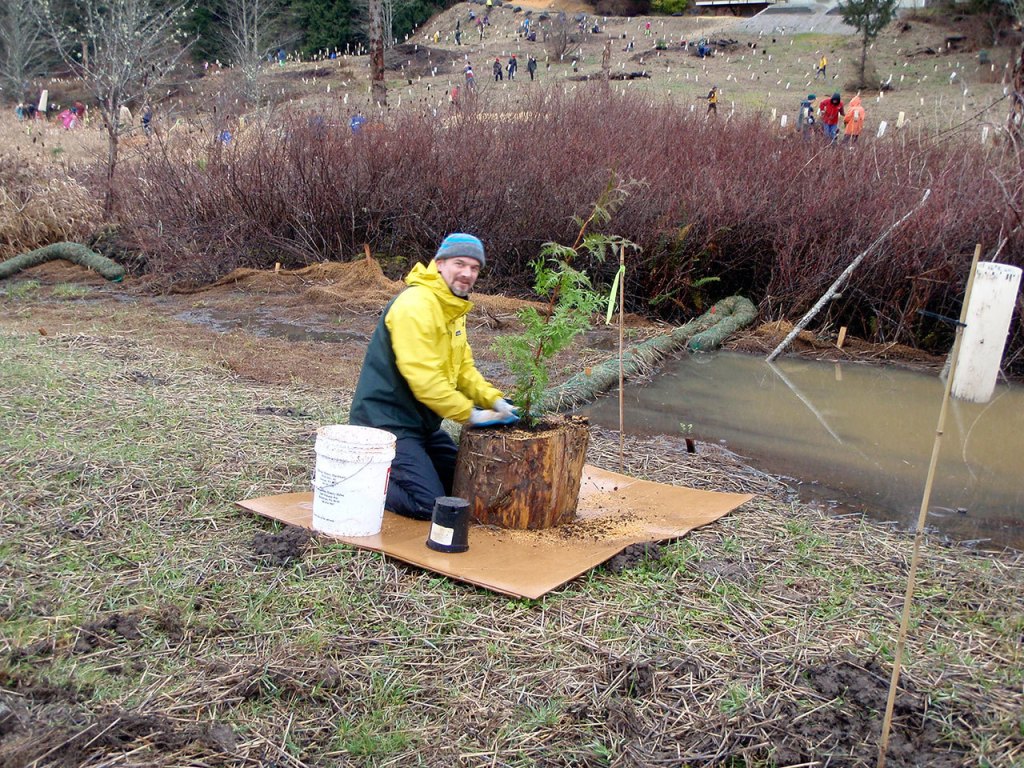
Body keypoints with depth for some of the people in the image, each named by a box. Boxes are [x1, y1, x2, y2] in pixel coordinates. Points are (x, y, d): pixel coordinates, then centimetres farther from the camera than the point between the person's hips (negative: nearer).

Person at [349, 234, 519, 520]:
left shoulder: (454, 309, 13)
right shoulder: (415, 305, -21)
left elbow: (463, 367, 14)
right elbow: (424, 378, -26)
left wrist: (494, 400, -1)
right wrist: (470, 414, -19)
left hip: (422, 422, 10)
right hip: (387, 421, -10)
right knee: (428, 505, -18)